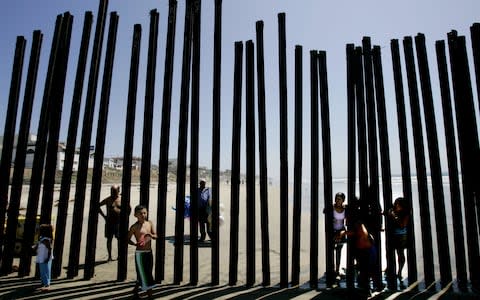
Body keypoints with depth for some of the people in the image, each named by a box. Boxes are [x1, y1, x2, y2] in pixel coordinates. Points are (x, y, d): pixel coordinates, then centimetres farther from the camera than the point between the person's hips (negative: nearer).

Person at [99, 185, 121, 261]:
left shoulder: (121, 199, 0)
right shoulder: (107, 200, 3)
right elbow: (98, 206, 10)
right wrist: (103, 215, 3)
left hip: (118, 221, -1)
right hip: (109, 222, 2)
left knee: (119, 238, 0)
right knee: (109, 239, 5)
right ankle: (110, 256, 13)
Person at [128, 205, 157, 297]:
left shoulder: (150, 223, 3)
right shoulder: (134, 227, -9)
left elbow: (155, 236, 4)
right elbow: (128, 239, -3)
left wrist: (150, 234, -17)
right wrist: (135, 244, -20)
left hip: (149, 252, 5)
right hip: (140, 253, -5)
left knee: (143, 275, 18)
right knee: (145, 275, -1)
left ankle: (135, 289, 40)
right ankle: (150, 294, 8)